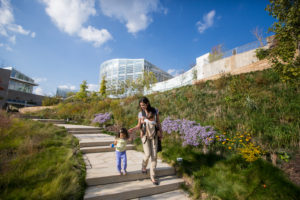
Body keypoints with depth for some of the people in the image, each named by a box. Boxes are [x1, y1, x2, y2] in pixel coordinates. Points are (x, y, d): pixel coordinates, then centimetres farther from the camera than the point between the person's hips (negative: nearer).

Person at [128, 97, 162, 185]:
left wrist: (161, 133, 3)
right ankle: (144, 166, 27)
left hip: (154, 135, 1)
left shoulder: (155, 111, -2)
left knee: (154, 155, -1)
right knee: (147, 154, -8)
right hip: (145, 135, -1)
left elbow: (158, 122, 5)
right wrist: (132, 129, -19)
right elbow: (139, 125, 0)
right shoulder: (140, 113, -2)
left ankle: (152, 176, 12)